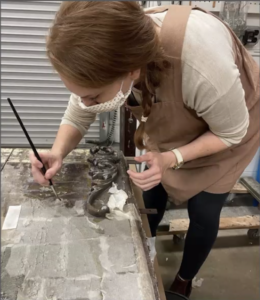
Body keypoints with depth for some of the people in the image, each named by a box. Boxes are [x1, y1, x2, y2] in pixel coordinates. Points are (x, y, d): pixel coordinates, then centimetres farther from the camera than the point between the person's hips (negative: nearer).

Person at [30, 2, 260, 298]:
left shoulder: (202, 67, -46)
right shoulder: (110, 53, -29)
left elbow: (232, 133, -25)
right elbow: (78, 115, -13)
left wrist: (171, 159, -37)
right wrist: (58, 153, -32)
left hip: (229, 131, -3)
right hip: (170, 126, 4)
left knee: (202, 213, 4)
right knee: (150, 200, 10)